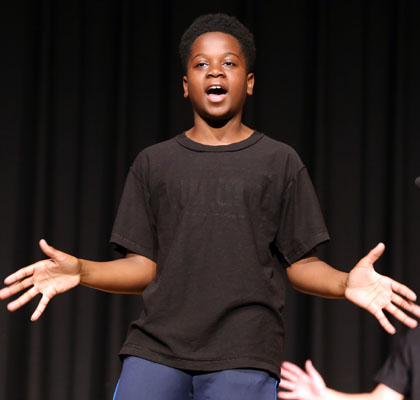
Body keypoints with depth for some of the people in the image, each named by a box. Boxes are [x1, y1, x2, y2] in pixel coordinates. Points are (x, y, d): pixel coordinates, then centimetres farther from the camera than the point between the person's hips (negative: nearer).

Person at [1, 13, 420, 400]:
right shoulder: (153, 163, 16)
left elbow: (302, 263, 8)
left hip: (242, 359, -1)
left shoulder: (280, 162, 12)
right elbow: (143, 267, 11)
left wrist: (345, 283, -13)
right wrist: (80, 271, -7)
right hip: (155, 349, 2)